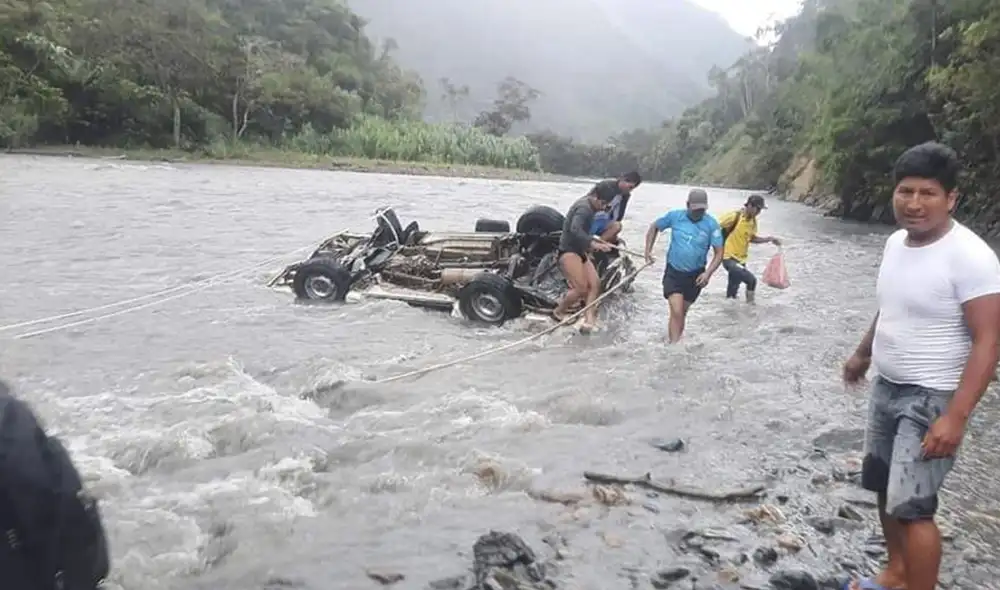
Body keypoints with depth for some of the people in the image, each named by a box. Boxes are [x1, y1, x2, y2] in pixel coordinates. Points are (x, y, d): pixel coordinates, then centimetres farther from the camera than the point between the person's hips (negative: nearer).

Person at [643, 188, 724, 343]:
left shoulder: (711, 224, -11)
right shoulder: (675, 216, -9)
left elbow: (718, 253, -9)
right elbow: (654, 227, 9)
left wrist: (708, 273, -22)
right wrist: (648, 250, 1)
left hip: (695, 275, 1)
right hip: (673, 272, -1)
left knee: (682, 313, 15)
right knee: (676, 312, -15)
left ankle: (675, 343, 34)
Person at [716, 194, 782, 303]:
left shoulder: (753, 221, 4)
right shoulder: (734, 216, -19)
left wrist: (770, 239, 9)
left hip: (741, 259, 8)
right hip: (729, 258, -8)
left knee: (732, 294, 18)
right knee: (751, 280, -25)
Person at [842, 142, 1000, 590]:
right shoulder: (896, 241, 2)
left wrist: (956, 417, -28)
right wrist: (862, 354, 29)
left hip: (931, 399, -8)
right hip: (886, 387, 8)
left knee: (911, 506, -7)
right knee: (885, 487, 19)